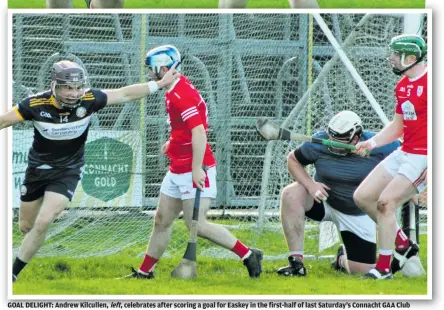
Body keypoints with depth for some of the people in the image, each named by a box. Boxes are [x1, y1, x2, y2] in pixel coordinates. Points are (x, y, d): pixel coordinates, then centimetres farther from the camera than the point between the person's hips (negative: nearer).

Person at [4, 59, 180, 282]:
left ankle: (12, 273, -4)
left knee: (42, 223, -18)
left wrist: (160, 84, -7)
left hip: (68, 172, -1)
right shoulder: (36, 104, -23)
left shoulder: (89, 100, -20)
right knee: (26, 227, 13)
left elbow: (124, 94, -8)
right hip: (37, 169, 1)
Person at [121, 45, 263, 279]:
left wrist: (197, 168, -29)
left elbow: (199, 131, -27)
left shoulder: (181, 95, -19)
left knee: (198, 226, -11)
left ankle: (248, 256, -3)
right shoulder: (174, 91, 13)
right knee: (162, 220, 13)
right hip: (178, 170, 10)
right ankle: (145, 272, 22)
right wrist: (173, 142, 21)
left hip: (194, 171, -10)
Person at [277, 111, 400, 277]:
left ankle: (343, 258, 36)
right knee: (291, 193, -32)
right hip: (324, 200, 0)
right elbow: (293, 159, -4)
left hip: (359, 217, 0)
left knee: (363, 270, -6)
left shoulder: (377, 147, -22)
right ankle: (296, 263, -25)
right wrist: (310, 184, -21)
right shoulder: (319, 143, -19)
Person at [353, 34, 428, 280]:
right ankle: (403, 244, 18)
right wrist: (371, 143, 7)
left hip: (423, 157, -10)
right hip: (403, 154, 10)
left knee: (385, 203, -16)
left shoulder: (429, 82, -16)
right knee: (362, 197, 7)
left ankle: (383, 268, -5)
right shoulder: (402, 85, 13)